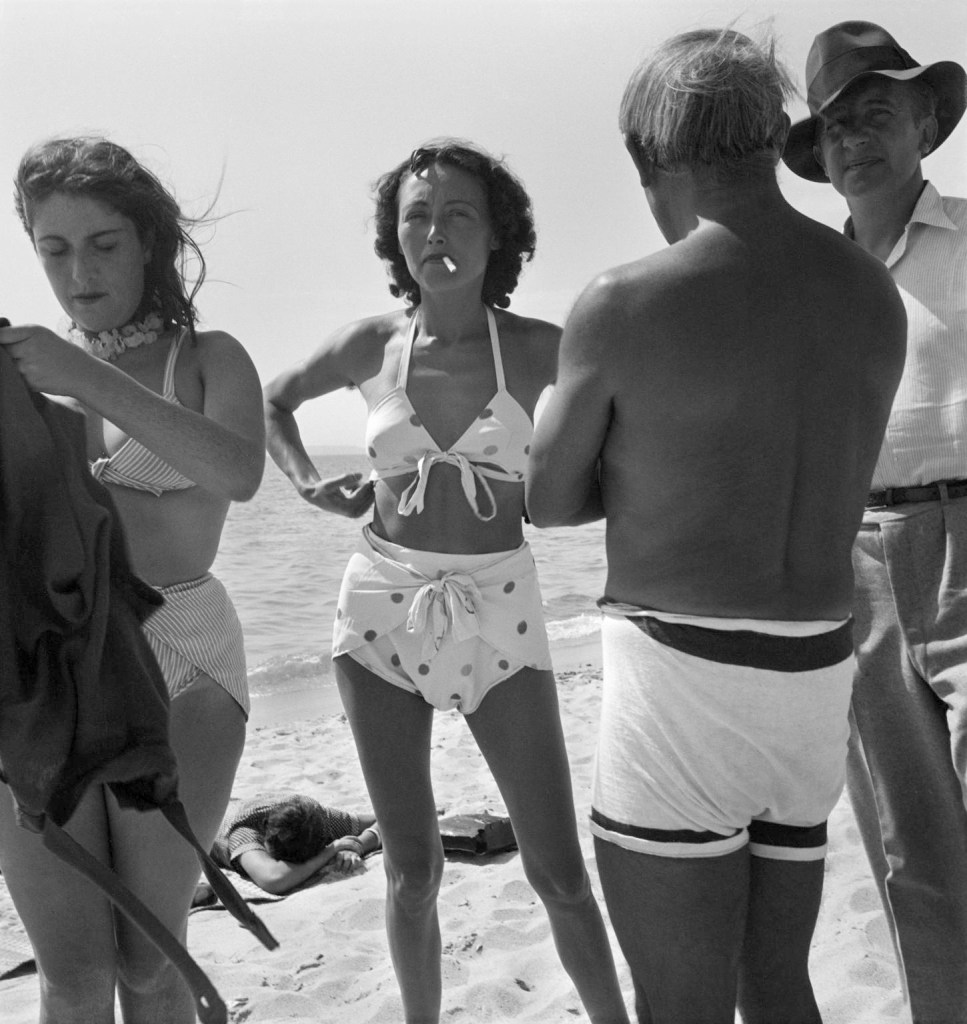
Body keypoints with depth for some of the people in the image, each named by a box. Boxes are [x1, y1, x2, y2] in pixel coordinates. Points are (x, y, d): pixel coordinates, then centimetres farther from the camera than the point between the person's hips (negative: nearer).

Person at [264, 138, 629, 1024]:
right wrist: (309, 486, 5)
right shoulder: (374, 345, 0)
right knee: (412, 868, 11)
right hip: (383, 612, 2)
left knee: (559, 873, 1)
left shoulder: (537, 350, -6)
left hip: (498, 617, -1)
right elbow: (274, 399, 19)